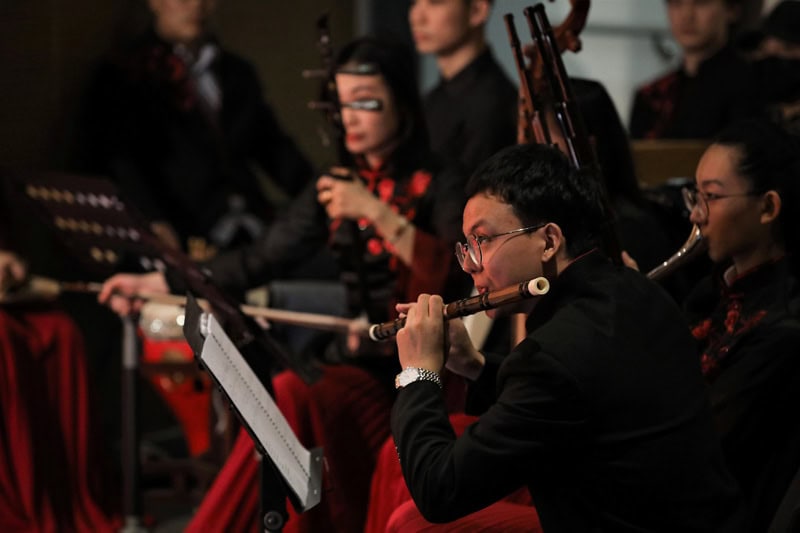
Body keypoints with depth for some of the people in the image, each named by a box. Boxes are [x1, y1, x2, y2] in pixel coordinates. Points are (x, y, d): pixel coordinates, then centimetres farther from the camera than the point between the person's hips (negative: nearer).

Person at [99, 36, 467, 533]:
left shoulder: (438, 186, -1)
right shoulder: (336, 187, 16)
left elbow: (455, 275, -16)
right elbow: (262, 260, 13)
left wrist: (377, 212, -21)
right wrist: (154, 282, 6)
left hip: (419, 373, -5)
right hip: (357, 360, 5)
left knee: (294, 395, -29)